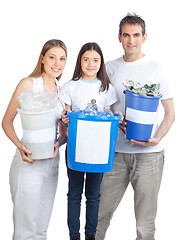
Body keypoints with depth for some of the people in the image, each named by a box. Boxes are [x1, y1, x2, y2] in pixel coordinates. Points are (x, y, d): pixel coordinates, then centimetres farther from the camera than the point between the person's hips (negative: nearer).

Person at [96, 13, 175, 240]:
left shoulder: (155, 68, 0)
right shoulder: (111, 68, 9)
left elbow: (170, 113, 1)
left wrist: (157, 138, -15)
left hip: (148, 154, -2)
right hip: (116, 152, 3)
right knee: (101, 213, 6)